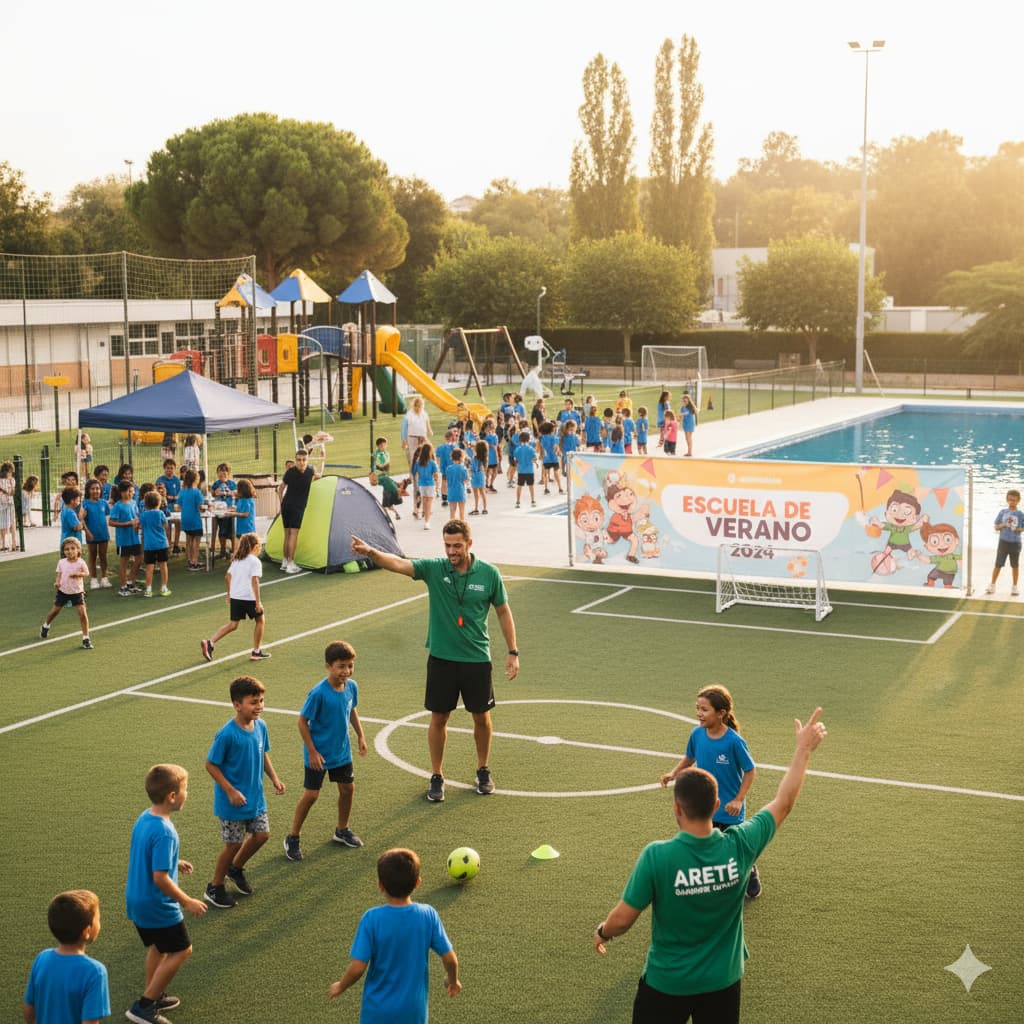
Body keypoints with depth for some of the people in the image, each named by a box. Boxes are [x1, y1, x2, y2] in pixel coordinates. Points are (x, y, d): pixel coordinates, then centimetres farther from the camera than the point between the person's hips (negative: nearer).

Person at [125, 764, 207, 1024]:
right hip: (157, 905, -9)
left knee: (159, 947, 25)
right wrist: (188, 902, -18)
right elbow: (160, 878, -28)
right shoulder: (164, 832, -29)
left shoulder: (144, 817, -1)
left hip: (136, 899, 9)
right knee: (181, 951, 6)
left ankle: (152, 997, 38)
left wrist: (174, 862, 22)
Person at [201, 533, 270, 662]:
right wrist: (258, 601, -17)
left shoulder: (237, 560, 13)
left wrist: (229, 593, 27)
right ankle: (256, 651, 19)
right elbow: (254, 581, -17)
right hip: (249, 597, -6)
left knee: (232, 625, 12)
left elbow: (227, 576, 15)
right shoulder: (255, 561, -8)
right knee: (260, 620, 15)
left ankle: (210, 643, -5)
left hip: (234, 597, 6)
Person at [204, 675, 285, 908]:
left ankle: (235, 868, 39)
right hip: (232, 801, -7)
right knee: (234, 844, 4)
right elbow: (211, 765, -18)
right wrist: (231, 791, -20)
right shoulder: (227, 735, -26)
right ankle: (215, 888, 25)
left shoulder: (261, 726, -5)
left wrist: (275, 778, 2)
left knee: (261, 835, 12)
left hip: (255, 797, 7)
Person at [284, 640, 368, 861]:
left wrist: (361, 736, 10)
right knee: (311, 795, -2)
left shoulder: (351, 686, -8)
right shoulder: (319, 693, -26)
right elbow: (302, 721, -18)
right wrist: (312, 752, -17)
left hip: (342, 751, 6)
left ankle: (342, 830, 36)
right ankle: (292, 838, 14)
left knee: (348, 788, 13)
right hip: (318, 753, -6)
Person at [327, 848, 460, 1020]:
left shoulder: (372, 919, -20)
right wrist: (452, 980, 15)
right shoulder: (428, 915, -13)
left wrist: (340, 986, 2)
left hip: (378, 1009, -2)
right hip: (414, 1009, 2)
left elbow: (358, 967, -18)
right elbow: (450, 959, -6)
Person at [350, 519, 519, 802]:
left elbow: (503, 611, 4)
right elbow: (398, 563, -24)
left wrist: (513, 652, 3)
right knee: (439, 718, 7)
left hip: (477, 659, 0)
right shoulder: (434, 569, -9)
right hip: (441, 658, 0)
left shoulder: (489, 573, -7)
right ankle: (437, 777, 22)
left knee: (481, 716, 11)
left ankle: (483, 771, 33)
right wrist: (370, 552, -44)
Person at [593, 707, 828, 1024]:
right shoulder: (739, 847, -19)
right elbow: (783, 803, -3)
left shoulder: (656, 856, -27)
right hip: (723, 981, 3)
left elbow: (623, 919, -17)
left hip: (666, 983, -3)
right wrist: (804, 749, 8)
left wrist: (602, 932, 6)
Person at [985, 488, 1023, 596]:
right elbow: (996, 526, 5)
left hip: (1015, 542, -1)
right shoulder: (1003, 512, 2)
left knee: (1015, 565, 9)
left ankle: (1014, 587, 19)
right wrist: (1002, 525, -15)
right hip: (1003, 541, 1)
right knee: (998, 564, 2)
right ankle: (992, 585, 11)